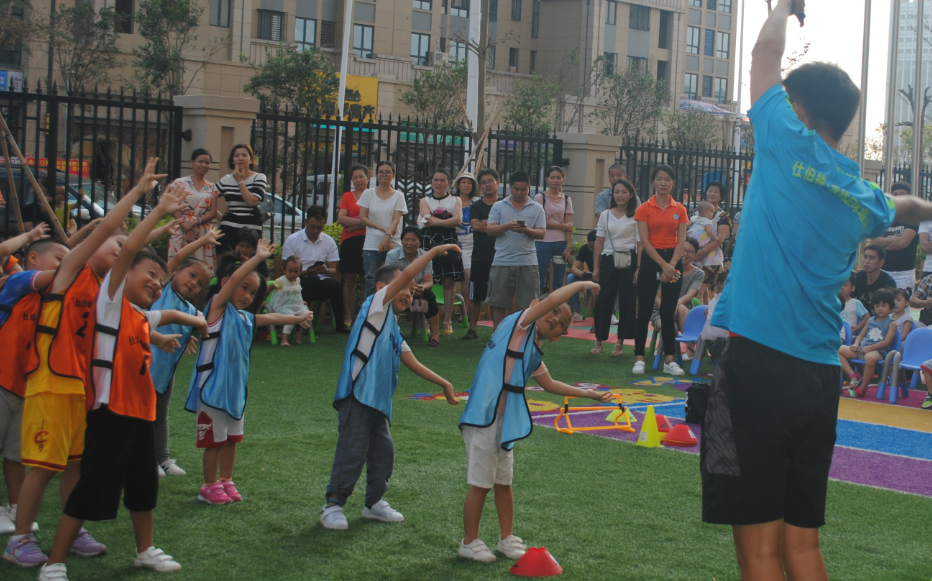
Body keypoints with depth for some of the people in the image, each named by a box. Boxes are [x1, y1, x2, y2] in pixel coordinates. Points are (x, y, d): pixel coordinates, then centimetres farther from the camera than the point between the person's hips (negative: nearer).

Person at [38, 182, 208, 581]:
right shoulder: (111, 300, -6)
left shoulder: (143, 316, 15)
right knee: (91, 488, -8)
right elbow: (128, 249, -18)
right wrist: (160, 212, -18)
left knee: (143, 484, 19)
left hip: (141, 411, 9)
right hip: (110, 410, -9)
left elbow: (169, 316, 41)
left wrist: (196, 321, 37)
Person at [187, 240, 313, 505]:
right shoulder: (217, 307, -9)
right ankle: (209, 486, 13)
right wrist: (258, 258, -26)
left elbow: (270, 318, 30)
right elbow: (234, 278, -22)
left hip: (235, 387, 8)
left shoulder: (245, 318, 12)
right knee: (214, 440, 2)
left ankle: (226, 481, 29)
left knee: (231, 438, 15)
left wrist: (298, 318, 36)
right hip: (213, 387, -8)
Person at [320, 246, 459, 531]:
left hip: (378, 401, 9)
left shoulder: (393, 328, 21)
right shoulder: (375, 305, -1)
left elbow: (414, 364, 25)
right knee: (352, 452, -7)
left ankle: (374, 502, 29)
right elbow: (405, 275, -12)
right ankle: (333, 505, 3)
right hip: (357, 395, -9)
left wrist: (444, 384, 21)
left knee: (383, 452, 13)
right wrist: (434, 251, -6)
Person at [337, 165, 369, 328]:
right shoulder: (347, 196, 13)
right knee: (349, 280, 2)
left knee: (367, 280, -3)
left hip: (368, 240, -2)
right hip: (349, 241, 2)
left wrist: (355, 225, -9)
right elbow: (341, 218, 1)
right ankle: (348, 317, 5)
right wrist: (363, 221, -9)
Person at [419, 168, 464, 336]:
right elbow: (427, 219, -4)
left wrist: (436, 221, -10)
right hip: (429, 242, 0)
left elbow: (458, 219, -6)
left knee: (449, 282, -5)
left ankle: (447, 321, -1)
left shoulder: (455, 200, 14)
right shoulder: (425, 200, 16)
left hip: (449, 243, 0)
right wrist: (447, 221, -7)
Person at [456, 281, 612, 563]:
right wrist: (581, 285, -4)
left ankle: (507, 538, 31)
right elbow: (550, 299, -18)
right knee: (481, 484, 0)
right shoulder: (518, 323, -5)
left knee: (503, 483, 18)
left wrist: (588, 393, 35)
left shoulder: (533, 356, 17)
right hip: (484, 418, -9)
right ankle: (469, 543, 13)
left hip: (505, 423, 9)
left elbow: (550, 384, 32)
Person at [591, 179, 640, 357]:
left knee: (627, 302, 1)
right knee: (603, 300, 1)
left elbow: (640, 243, -4)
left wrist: (639, 267, -10)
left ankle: (620, 342, 9)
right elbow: (599, 242, 9)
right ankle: (599, 339, 11)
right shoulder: (605, 215, 8)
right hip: (608, 260, 3)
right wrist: (596, 267, 5)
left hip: (628, 261, -2)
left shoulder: (636, 216, -2)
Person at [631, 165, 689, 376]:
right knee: (644, 311, -1)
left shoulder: (679, 209, 6)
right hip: (651, 260, -2)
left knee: (669, 313, 4)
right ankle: (639, 359, 4)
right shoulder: (645, 208, -1)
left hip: (673, 260, 2)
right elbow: (644, 241, -7)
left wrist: (671, 266, -12)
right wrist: (663, 265, -14)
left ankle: (670, 361, 7)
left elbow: (681, 241, 1)